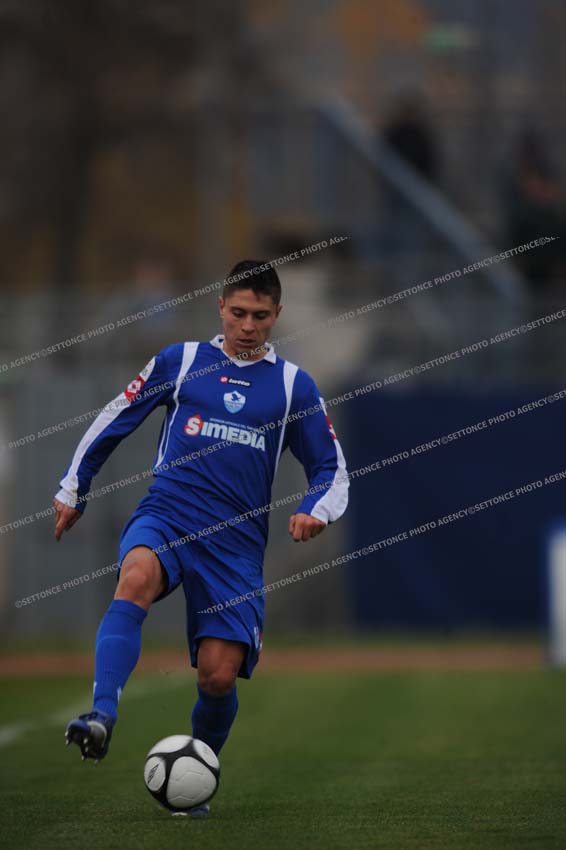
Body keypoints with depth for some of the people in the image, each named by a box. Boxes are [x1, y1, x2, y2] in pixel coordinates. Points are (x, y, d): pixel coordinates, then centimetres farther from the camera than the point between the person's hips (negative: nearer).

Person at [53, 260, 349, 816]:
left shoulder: (293, 385, 12)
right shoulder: (180, 361, 10)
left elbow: (332, 471, 15)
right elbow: (114, 420, 20)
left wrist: (315, 511, -7)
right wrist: (73, 489, 21)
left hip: (236, 541, 1)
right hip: (166, 514, -1)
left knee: (219, 675, -8)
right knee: (137, 577, -37)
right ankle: (101, 717, -50)